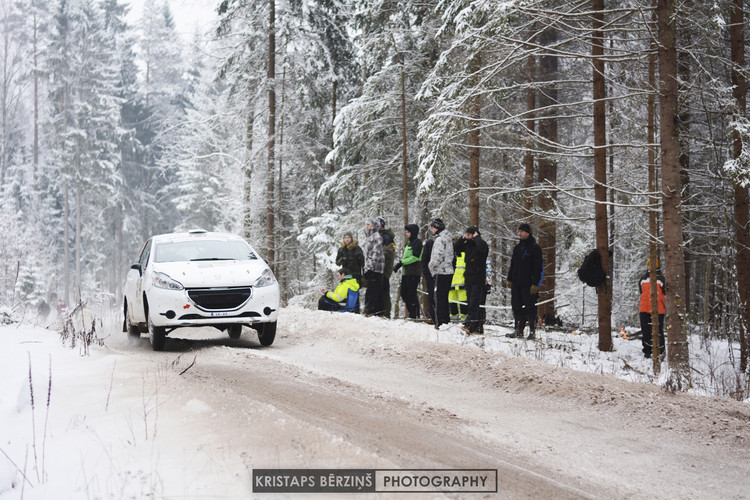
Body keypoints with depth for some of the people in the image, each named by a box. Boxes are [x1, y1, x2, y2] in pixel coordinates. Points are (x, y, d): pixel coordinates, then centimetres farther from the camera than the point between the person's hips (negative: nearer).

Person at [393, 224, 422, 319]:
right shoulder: (409, 243, 20)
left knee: (411, 294, -9)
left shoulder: (417, 242, -8)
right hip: (406, 272, 10)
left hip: (413, 272, -10)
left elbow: (415, 257, -17)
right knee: (404, 293, 10)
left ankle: (415, 315, -5)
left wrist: (402, 262, -16)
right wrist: (399, 264, 8)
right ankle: (411, 313, 18)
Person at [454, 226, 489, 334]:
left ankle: (470, 326, -21)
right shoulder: (468, 244, 13)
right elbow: (456, 249, 16)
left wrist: (476, 237, -15)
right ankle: (475, 327, 13)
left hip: (479, 278, -8)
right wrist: (462, 238, 6)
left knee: (474, 302, -14)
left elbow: (482, 248, -30)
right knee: (470, 302, 8)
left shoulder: (482, 244, -8)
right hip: (469, 277, 8)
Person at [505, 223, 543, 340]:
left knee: (530, 307, -4)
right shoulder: (517, 248, 16)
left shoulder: (535, 248, -5)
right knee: (517, 307, 6)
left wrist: (535, 283, -15)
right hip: (516, 284, 7)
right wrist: (509, 279, 15)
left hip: (528, 284, -7)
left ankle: (532, 331, 1)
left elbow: (538, 267, -10)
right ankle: (518, 331, 12)